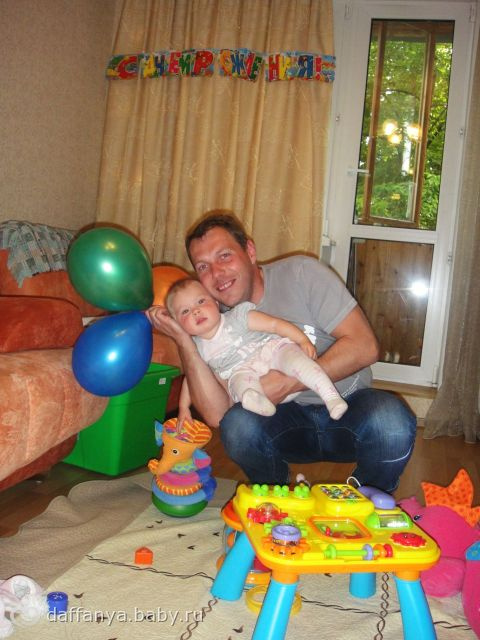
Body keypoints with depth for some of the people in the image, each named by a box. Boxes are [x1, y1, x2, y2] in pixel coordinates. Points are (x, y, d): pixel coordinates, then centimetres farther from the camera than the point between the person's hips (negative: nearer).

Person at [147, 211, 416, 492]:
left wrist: (289, 383, -24)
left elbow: (364, 347, -18)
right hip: (289, 419, 2)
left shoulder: (301, 273, -11)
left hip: (347, 406, -1)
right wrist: (184, 340, -24)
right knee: (238, 423, -29)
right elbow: (217, 415, -17)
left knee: (391, 422, -33)